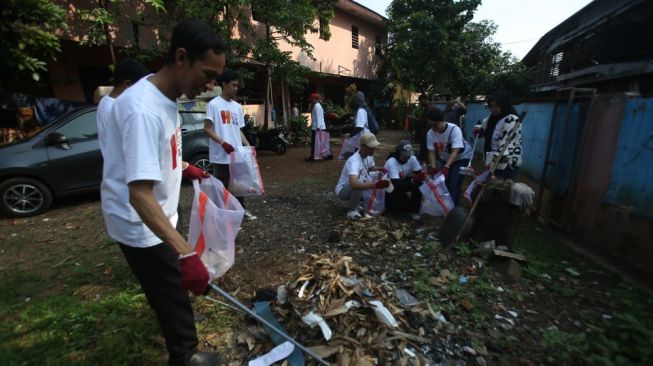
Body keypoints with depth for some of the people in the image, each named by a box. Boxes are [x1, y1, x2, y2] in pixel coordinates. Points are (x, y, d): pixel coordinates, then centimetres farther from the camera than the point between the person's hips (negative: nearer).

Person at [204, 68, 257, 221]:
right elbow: (207, 129, -10)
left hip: (237, 154, 7)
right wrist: (223, 143, -21)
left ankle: (242, 209, 27)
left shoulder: (238, 107, 14)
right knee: (222, 185, 2)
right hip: (221, 155, -7)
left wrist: (247, 145, 5)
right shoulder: (214, 104, -7)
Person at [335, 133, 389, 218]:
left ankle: (354, 204, 9)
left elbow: (371, 168, 15)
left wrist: (379, 170, -8)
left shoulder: (369, 155, -7)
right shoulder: (354, 161, -33)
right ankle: (351, 210, -12)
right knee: (360, 181, -36)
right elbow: (354, 184, -49)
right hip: (342, 190, -8)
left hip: (355, 191, 8)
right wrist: (375, 185, -56)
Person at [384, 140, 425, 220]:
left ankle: (414, 210, -7)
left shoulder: (412, 158, -13)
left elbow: (419, 173, -11)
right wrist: (413, 181, -48)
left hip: (403, 181, 6)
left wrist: (421, 176, -36)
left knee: (419, 181, -22)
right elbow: (396, 184, -36)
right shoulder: (391, 162, -30)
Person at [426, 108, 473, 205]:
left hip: (462, 158, -5)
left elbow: (455, 151, -36)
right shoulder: (430, 133, -16)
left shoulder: (454, 130, -31)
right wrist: (433, 167, -28)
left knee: (454, 184, -17)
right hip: (446, 159, 5)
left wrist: (446, 167, -48)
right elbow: (432, 152, -14)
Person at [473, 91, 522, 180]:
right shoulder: (493, 117, 9)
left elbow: (507, 144, -26)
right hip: (493, 163, 8)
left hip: (508, 165, -8)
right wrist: (478, 128, 2)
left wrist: (494, 160, -35)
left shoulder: (511, 120, -18)